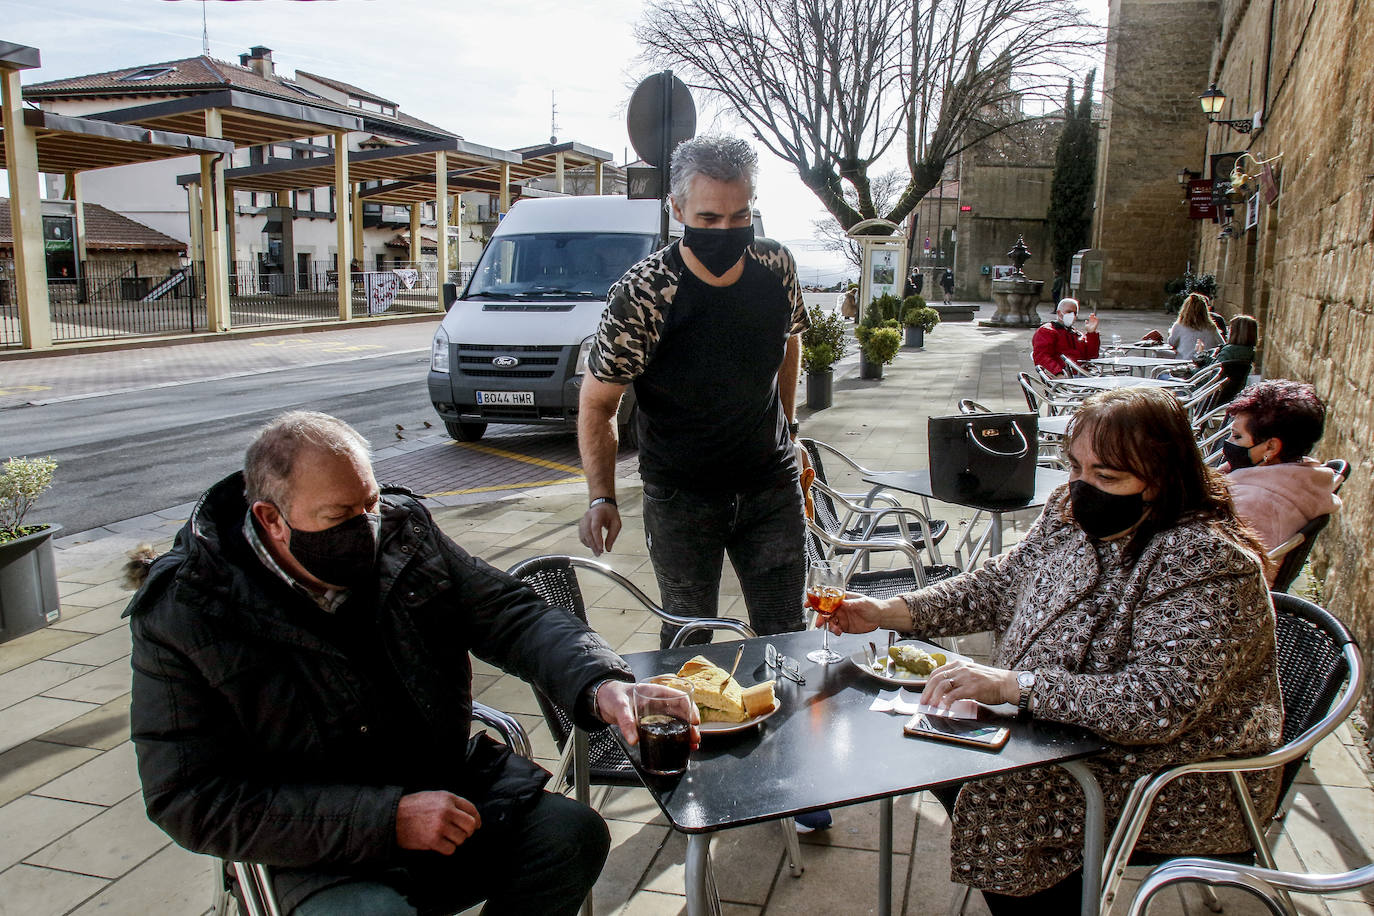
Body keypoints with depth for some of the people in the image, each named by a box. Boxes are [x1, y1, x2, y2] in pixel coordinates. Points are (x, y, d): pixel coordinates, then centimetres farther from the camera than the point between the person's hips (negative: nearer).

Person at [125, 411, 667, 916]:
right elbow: (189, 800, -14)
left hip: (454, 788, 5)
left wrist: (599, 685, -25)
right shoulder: (181, 615, -13)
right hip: (323, 852, -4)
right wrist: (387, 819, -22)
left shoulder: (403, 532, -2)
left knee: (574, 834, -17)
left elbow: (511, 616, -3)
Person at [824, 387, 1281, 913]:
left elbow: (1159, 703, -33)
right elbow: (997, 585, 7)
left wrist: (1009, 684, -35)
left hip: (1173, 783, -8)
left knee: (993, 801, -20)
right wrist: (888, 612, -5)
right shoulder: (1072, 512, -3)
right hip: (1070, 731, 8)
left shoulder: (1205, 560, -25)